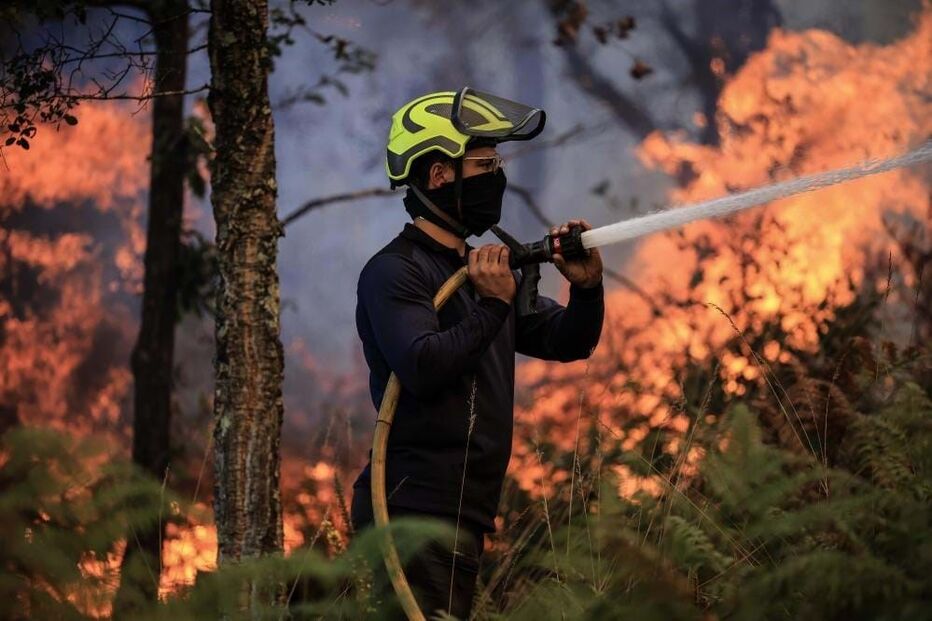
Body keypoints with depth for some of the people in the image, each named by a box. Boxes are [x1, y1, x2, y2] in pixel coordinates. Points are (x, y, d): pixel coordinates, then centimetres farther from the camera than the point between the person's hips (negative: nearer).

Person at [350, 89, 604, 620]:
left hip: (464, 515, 9)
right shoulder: (395, 272, -8)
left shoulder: (480, 271, 20)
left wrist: (587, 288, 2)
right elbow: (422, 367, -23)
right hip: (417, 513, -9)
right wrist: (492, 307, -15)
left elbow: (568, 343, 21)